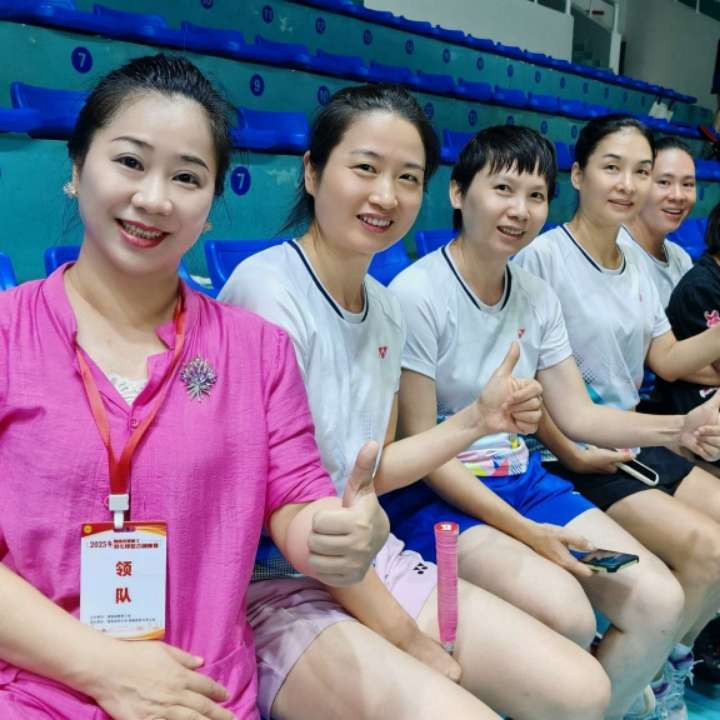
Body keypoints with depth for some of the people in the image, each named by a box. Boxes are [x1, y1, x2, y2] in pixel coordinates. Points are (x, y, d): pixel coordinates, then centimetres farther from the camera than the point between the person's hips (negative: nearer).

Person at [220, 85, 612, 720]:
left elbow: (368, 471, 11)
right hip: (276, 587, -7)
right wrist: (409, 636, -13)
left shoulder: (387, 310, 7)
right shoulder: (267, 289, -17)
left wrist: (477, 421, -1)